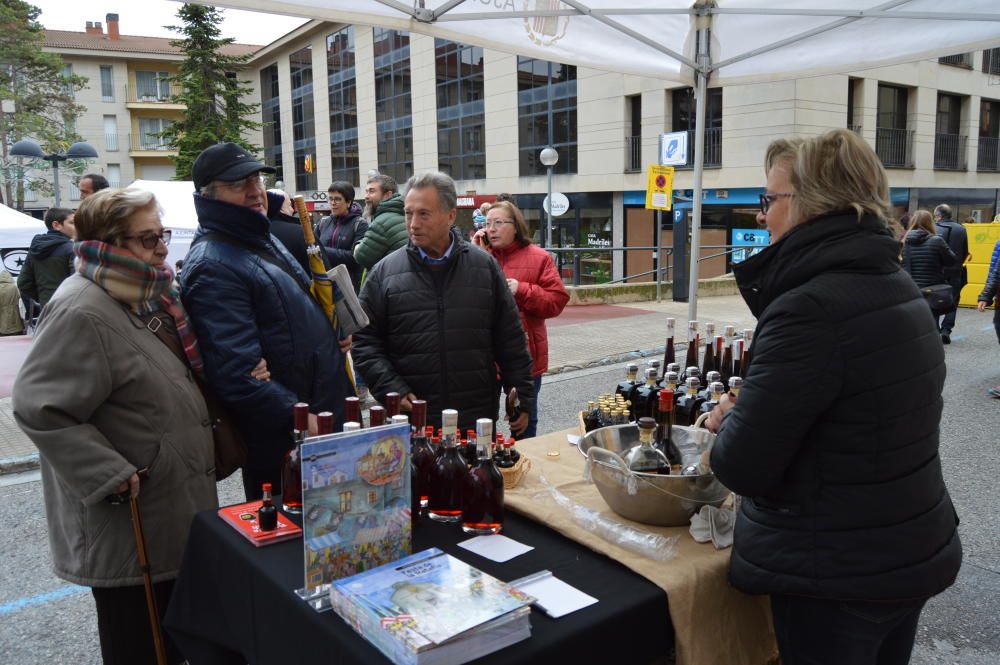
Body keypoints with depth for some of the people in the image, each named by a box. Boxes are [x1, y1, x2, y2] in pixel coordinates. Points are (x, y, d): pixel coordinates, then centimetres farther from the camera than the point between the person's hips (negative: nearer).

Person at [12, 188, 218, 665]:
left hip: (170, 517, 9)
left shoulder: (143, 297, 10)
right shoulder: (82, 312, -22)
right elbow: (40, 408, -26)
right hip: (128, 528, -9)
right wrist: (112, 475, -25)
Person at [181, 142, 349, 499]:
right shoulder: (213, 266, -20)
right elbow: (236, 372, -28)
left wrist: (333, 334, 10)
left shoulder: (263, 241, 12)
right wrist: (299, 418, -25)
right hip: (282, 443, -9)